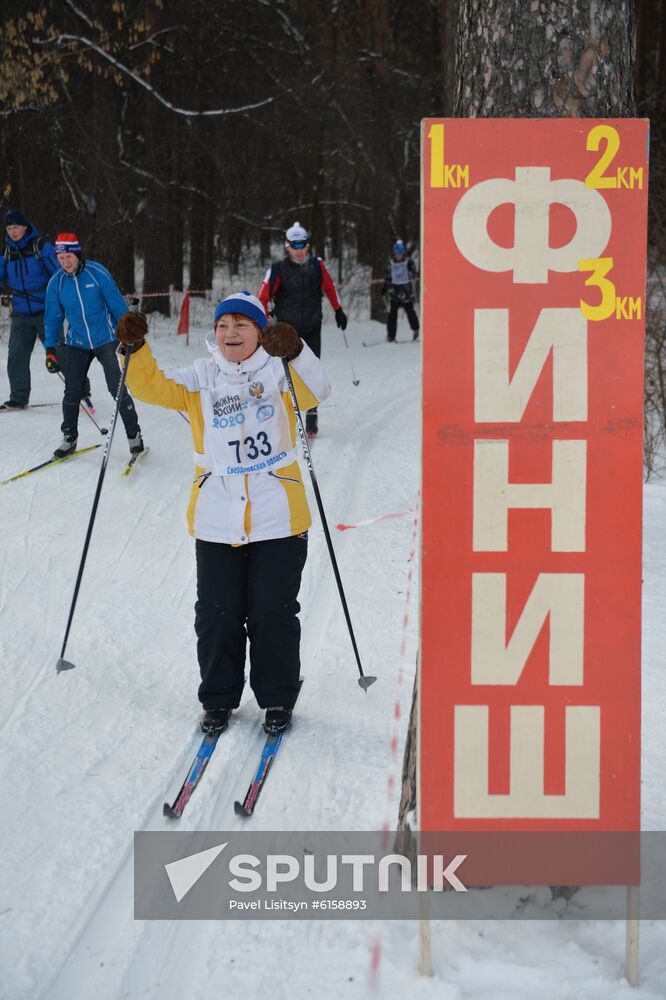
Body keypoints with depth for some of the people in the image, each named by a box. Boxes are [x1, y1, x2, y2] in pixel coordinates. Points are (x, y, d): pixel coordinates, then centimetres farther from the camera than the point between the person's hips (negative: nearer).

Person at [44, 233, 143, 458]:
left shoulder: (97, 273, -12)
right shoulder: (56, 282, -3)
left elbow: (117, 305, -5)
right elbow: (53, 318, 6)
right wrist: (50, 349, 1)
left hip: (105, 340, -3)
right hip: (78, 344, 3)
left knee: (117, 388, -8)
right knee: (72, 391, 0)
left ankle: (134, 435, 5)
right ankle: (69, 438, 15)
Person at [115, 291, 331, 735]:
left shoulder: (279, 372, -3)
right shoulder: (201, 378, 5)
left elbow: (316, 392, -22)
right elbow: (153, 387, -5)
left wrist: (295, 352, -39)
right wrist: (136, 350, -23)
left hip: (278, 519, -2)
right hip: (217, 520, 3)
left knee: (273, 614, 4)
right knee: (217, 615, 7)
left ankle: (277, 699, 21)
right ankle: (219, 699, 23)